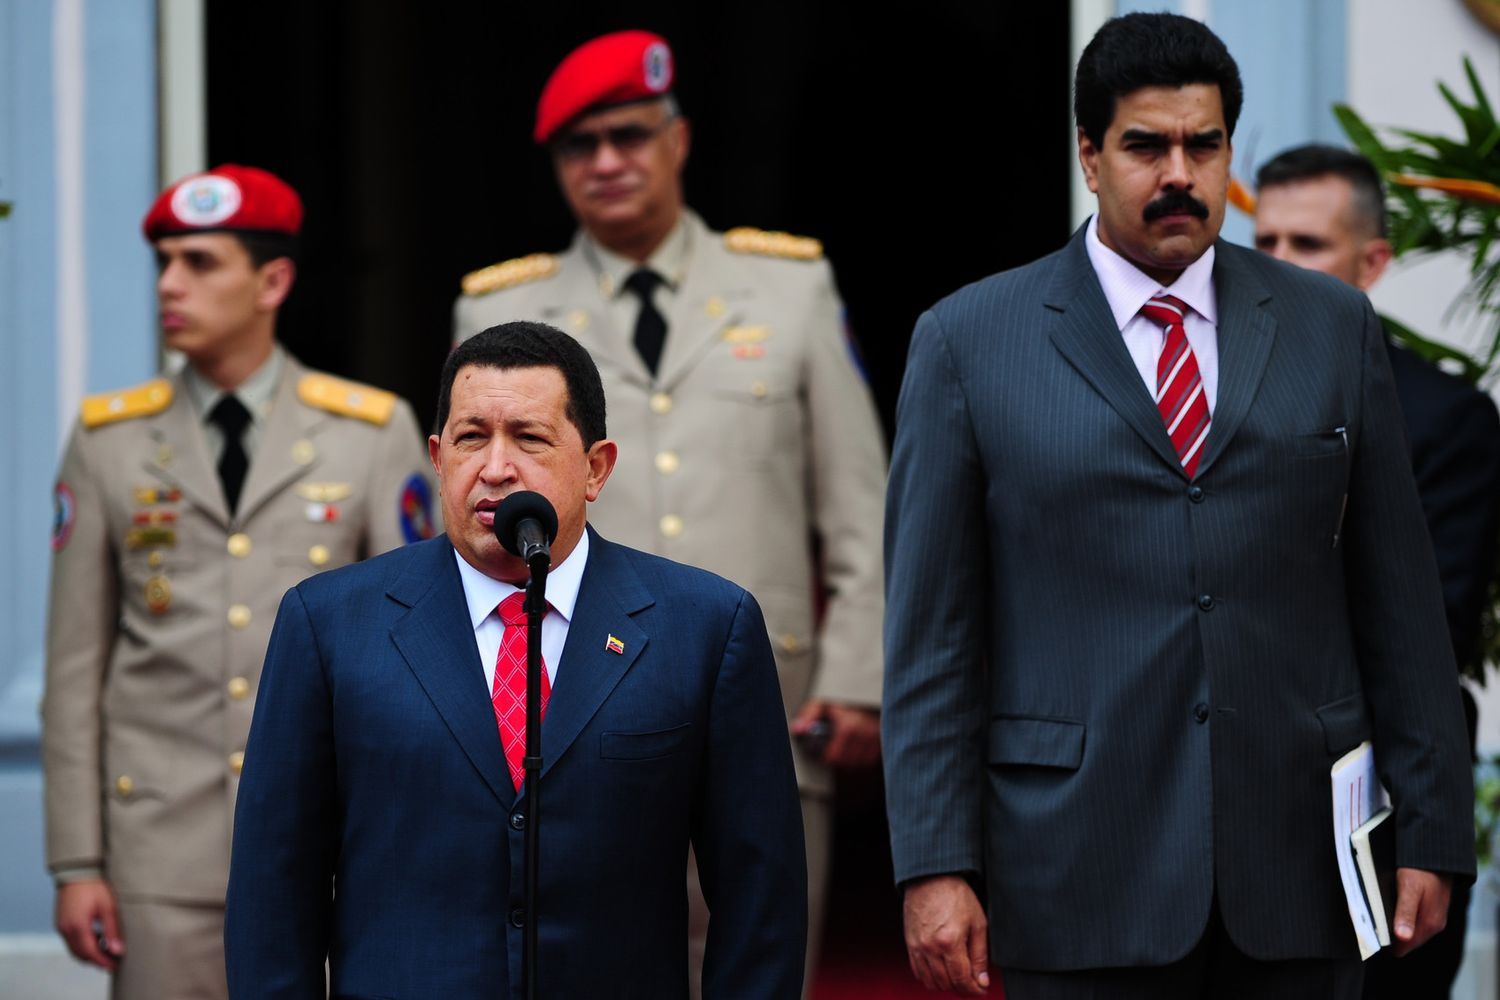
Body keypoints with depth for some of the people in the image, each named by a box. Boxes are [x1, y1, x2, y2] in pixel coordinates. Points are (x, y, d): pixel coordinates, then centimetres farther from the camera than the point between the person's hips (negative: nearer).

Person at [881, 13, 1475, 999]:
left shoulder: (1334, 328, 10)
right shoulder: (969, 342, 4)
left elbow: (1397, 596, 9)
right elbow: (931, 631, 1)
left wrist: (1432, 833, 5)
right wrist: (935, 864, -6)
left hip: (1298, 872, 2)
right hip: (1083, 877, -2)